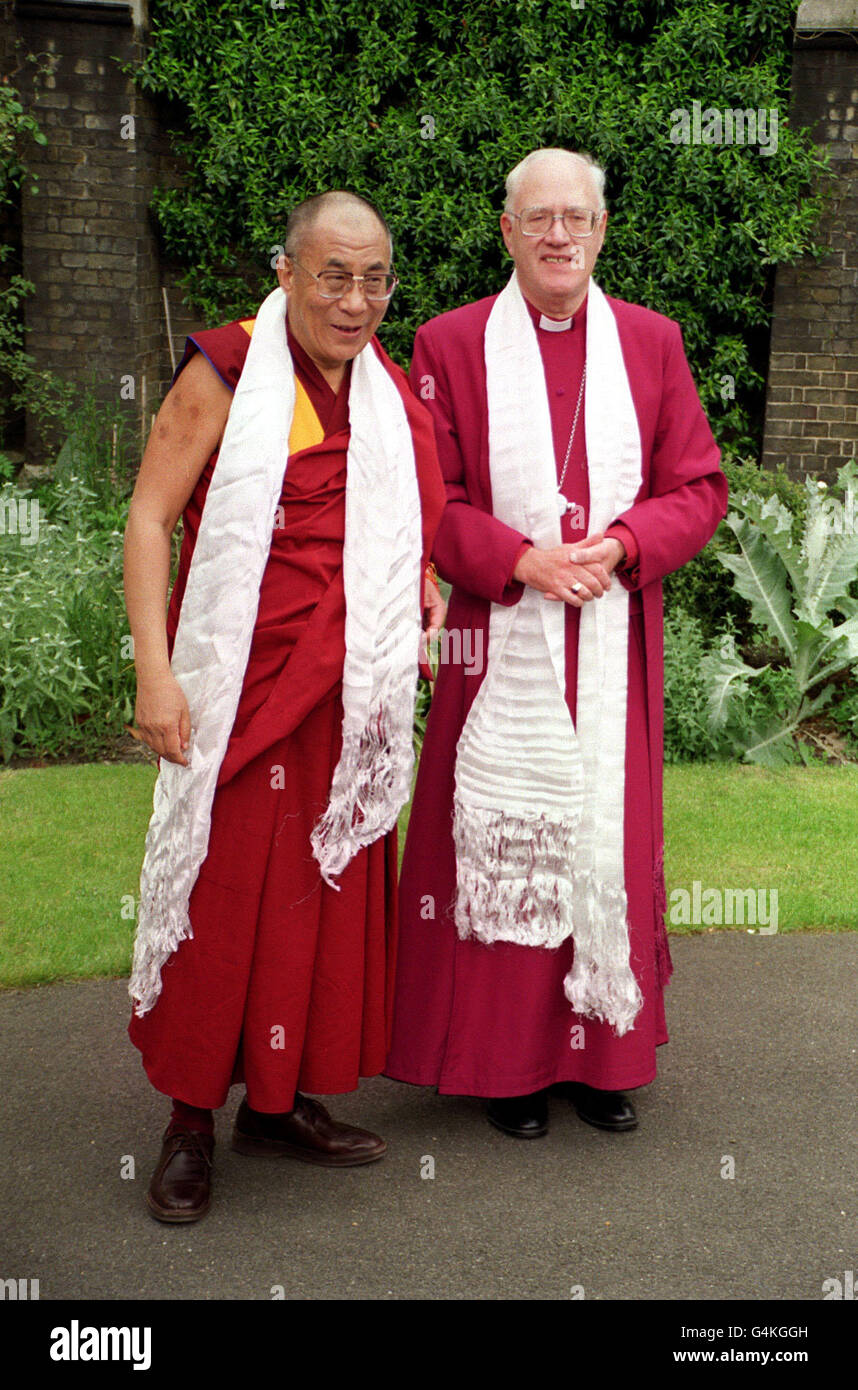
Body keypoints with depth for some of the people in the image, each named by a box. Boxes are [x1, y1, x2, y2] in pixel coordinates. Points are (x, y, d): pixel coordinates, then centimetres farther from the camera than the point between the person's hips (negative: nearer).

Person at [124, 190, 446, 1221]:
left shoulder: (387, 393, 12)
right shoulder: (227, 372, -5)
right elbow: (150, 517, -8)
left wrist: (427, 599, 7)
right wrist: (154, 669, -15)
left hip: (349, 693, 6)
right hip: (241, 684, -5)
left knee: (329, 892, 9)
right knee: (223, 895, -1)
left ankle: (283, 1100, 24)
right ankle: (191, 1118, 15)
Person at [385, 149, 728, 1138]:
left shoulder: (651, 342, 9)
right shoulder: (451, 345, 2)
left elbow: (700, 487, 7)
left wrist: (622, 545, -11)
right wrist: (522, 560, -15)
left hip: (616, 644, 2)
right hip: (500, 639, -2)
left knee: (608, 832, 7)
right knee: (501, 838, 1)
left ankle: (599, 1053, 22)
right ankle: (507, 1058, 17)